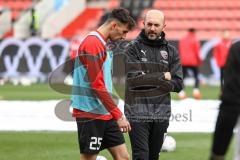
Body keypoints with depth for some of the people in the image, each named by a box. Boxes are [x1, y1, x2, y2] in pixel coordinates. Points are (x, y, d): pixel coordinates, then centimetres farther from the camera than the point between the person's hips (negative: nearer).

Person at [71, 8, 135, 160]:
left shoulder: (103, 44, 15)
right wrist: (118, 115, -19)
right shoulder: (92, 44, -15)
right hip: (90, 115, -10)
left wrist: (114, 113, 19)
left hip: (106, 115, 10)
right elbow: (97, 86, -21)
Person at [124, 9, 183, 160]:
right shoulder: (133, 48, 0)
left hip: (161, 114, 4)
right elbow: (134, 78, -14)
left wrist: (149, 81, -11)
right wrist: (162, 77, -8)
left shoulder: (171, 51, 10)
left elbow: (178, 84, 1)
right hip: (138, 113, -4)